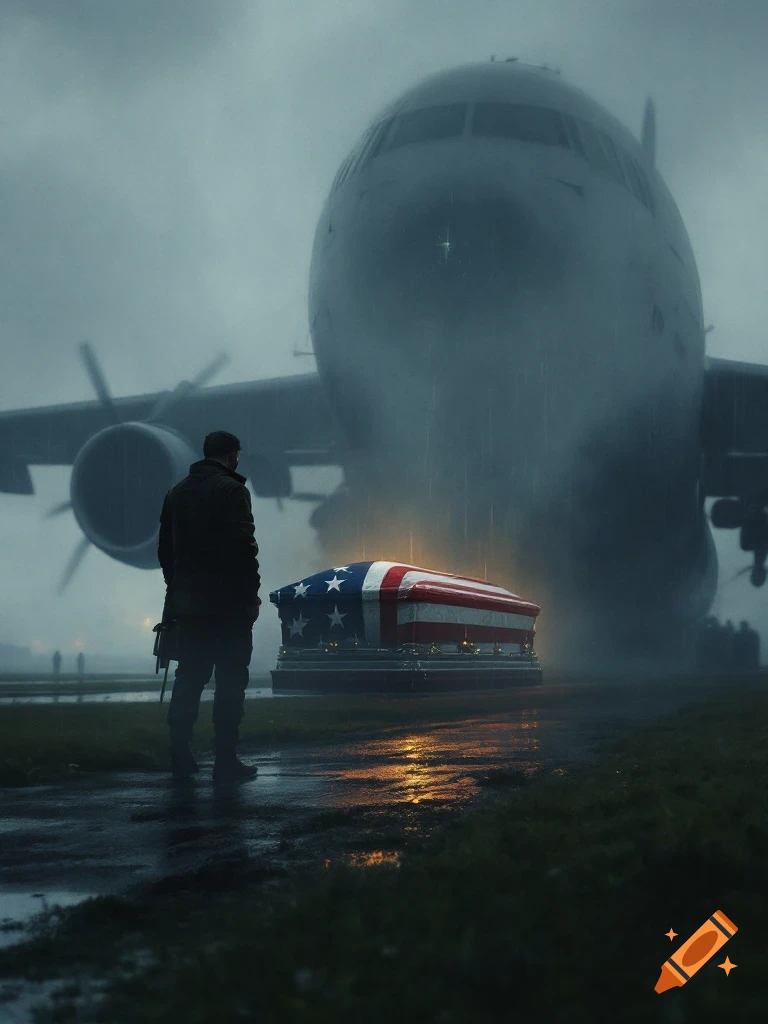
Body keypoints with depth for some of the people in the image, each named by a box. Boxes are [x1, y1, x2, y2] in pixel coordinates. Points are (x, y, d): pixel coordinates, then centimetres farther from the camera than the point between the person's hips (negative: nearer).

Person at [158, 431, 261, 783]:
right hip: (227, 604, -6)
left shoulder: (177, 492, 14)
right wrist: (251, 594, -8)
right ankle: (225, 760, -3)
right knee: (230, 681, -2)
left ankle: (180, 757, 10)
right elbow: (243, 546, -15)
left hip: (186, 603, 7)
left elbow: (165, 548, 15)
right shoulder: (231, 490, -9)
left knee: (189, 678, 11)